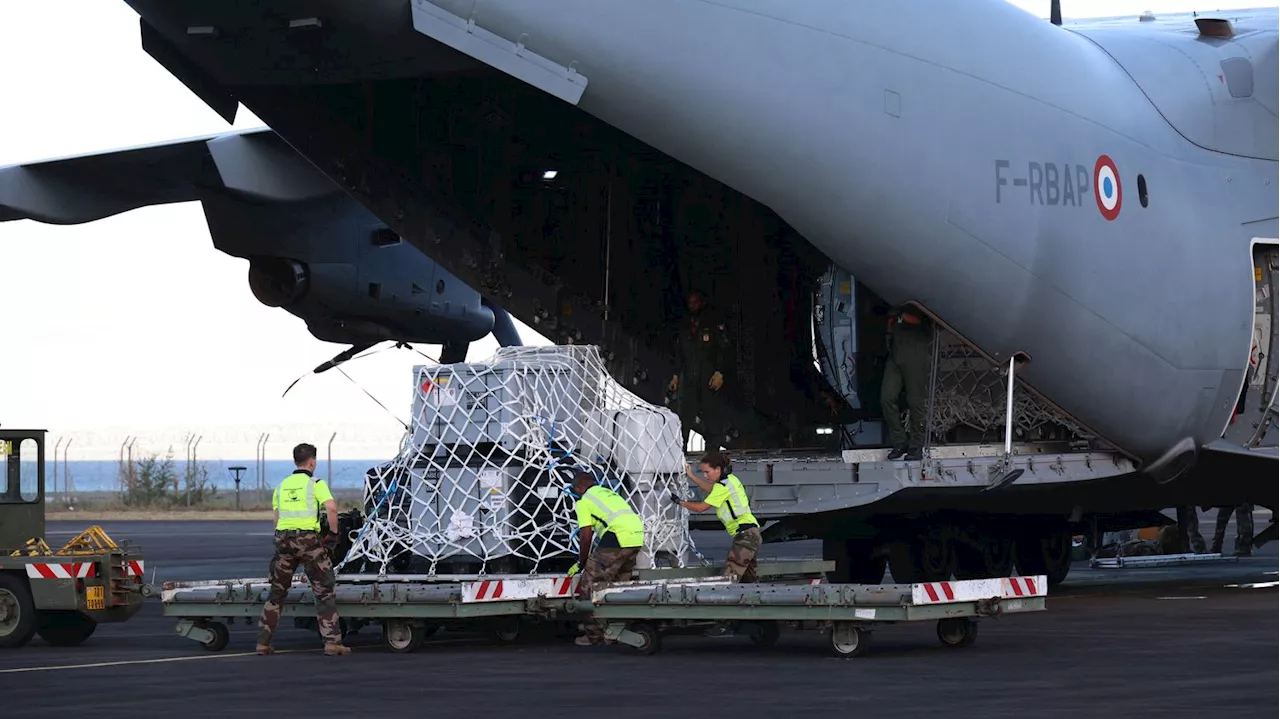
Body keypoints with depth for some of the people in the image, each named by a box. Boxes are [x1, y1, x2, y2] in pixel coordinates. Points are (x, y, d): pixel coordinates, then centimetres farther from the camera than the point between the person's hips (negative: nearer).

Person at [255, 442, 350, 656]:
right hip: (308, 537, -4)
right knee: (324, 592, 1)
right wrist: (334, 533, -4)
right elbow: (331, 507, -14)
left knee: (277, 592, 15)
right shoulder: (315, 484, 1)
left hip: (283, 537, 5)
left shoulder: (282, 486, 18)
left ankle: (263, 642, 14)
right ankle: (332, 642, -5)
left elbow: (276, 519, 15)